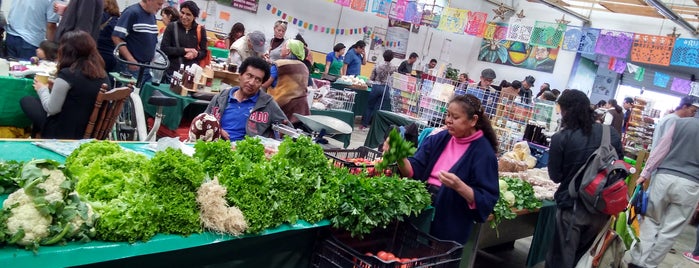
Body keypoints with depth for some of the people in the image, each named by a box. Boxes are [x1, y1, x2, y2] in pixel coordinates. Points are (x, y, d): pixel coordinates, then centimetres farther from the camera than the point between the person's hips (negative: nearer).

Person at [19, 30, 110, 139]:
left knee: (26, 101, 13)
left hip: (66, 132, -7)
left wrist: (42, 89, 4)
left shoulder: (67, 74, -21)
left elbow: (51, 109, -13)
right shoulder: (102, 73, -2)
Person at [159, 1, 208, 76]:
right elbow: (164, 49, -4)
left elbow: (204, 52, 10)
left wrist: (196, 54, -14)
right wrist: (184, 50, -13)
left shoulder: (200, 30, 5)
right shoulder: (172, 27, 2)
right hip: (172, 71, 0)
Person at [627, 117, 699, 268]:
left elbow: (659, 150, 1)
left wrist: (644, 174, 5)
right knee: (670, 230, 7)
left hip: (664, 177, 1)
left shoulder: (679, 123, 5)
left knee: (651, 220, 12)